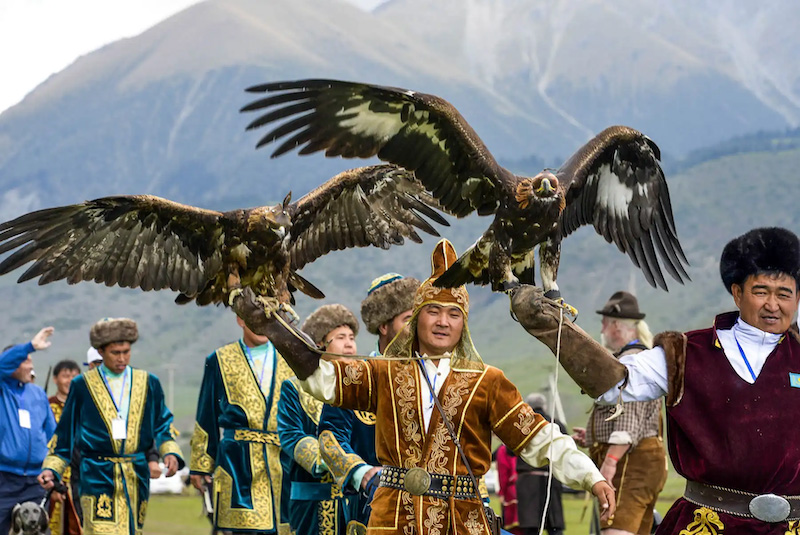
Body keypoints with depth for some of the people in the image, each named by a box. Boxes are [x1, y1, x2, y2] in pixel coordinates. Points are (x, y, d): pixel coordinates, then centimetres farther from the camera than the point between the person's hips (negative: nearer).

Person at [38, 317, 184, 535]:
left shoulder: (148, 384, 11)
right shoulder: (82, 386, 5)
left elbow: (163, 425, 16)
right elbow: (65, 434, 11)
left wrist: (170, 452, -3)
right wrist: (51, 468, 2)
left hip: (136, 480, 3)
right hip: (97, 480, -3)